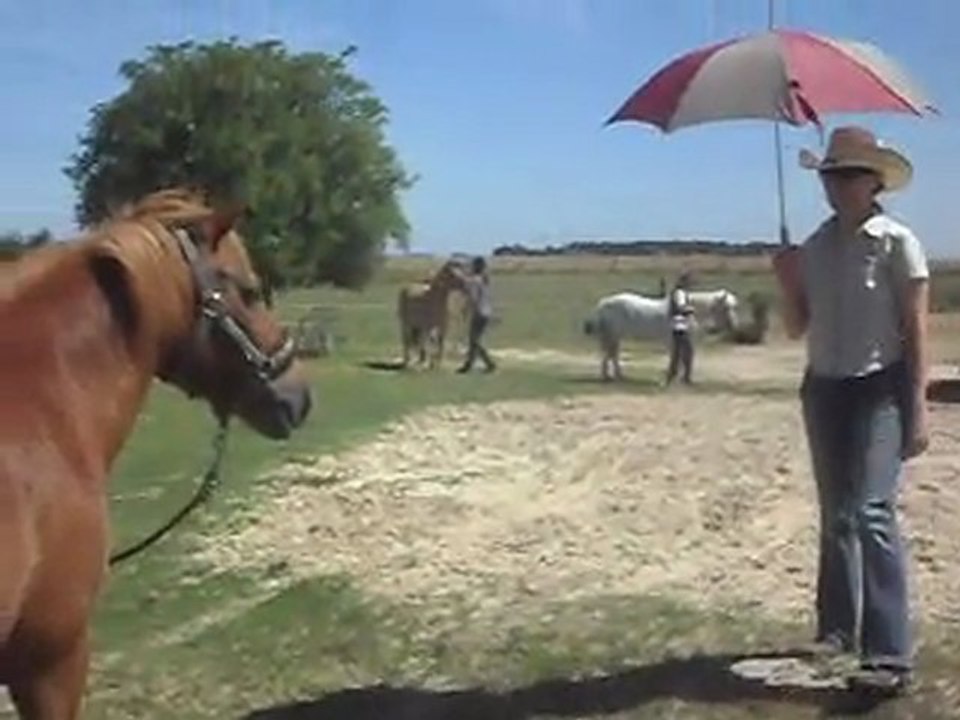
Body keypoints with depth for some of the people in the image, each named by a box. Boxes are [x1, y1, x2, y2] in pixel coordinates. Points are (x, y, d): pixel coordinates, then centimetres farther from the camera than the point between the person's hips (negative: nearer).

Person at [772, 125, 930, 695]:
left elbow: (916, 330, -8)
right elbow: (798, 327, 13)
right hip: (824, 388, 6)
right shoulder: (816, 245, 9)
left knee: (871, 511, -18)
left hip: (880, 389, -6)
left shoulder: (896, 241, -7)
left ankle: (891, 654, -16)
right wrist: (788, 282, -5)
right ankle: (836, 631, 27)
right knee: (836, 515, 14)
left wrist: (918, 408, -14)